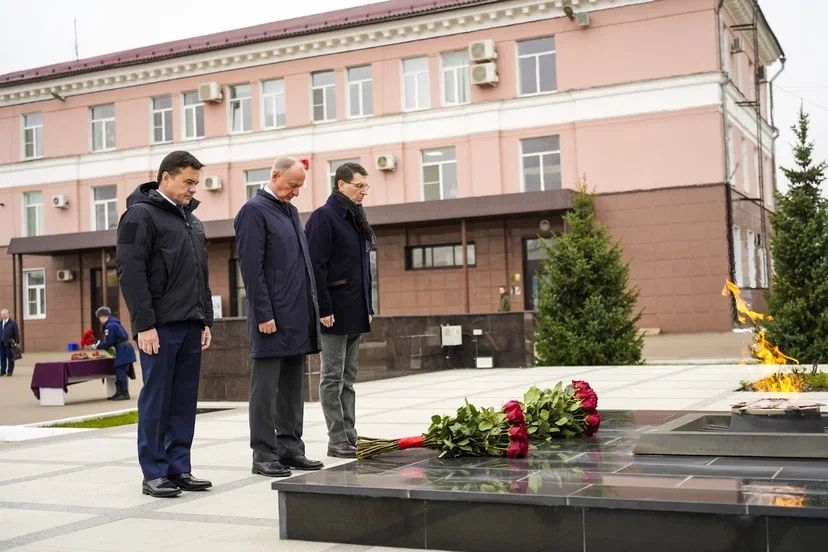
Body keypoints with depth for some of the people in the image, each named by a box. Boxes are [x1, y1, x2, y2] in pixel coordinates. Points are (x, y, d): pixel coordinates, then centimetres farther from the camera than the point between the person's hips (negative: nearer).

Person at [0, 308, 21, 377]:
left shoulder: (12, 322, -2)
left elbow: (16, 332, -4)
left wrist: (16, 342, -8)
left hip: (9, 343, -5)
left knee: (10, 358, 1)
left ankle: (10, 371, 7)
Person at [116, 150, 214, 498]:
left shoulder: (190, 219, 20)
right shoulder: (141, 214, -5)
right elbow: (130, 272, -13)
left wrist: (205, 320, 17)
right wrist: (144, 324, -18)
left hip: (190, 326, 7)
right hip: (160, 326, -7)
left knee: (185, 400, 8)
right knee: (157, 398, -2)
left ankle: (179, 468, 15)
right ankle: (154, 473, 5)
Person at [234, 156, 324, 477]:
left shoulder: (291, 211, 18)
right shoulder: (254, 210, -7)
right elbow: (251, 267, -13)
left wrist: (312, 308, 14)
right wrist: (264, 315, -17)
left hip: (298, 317, 8)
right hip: (273, 318, -8)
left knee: (293, 387, 12)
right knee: (266, 388, -1)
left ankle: (291, 448, 19)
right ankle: (264, 454, 5)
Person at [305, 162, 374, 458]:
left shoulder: (357, 219, 17)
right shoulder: (323, 217, -9)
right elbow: (316, 266, -15)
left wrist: (368, 306, 17)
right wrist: (324, 309, -19)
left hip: (356, 312, 8)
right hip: (335, 311, -8)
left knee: (348, 379, 11)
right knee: (332, 378, -2)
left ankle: (349, 437, 16)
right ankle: (337, 441, 2)